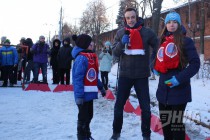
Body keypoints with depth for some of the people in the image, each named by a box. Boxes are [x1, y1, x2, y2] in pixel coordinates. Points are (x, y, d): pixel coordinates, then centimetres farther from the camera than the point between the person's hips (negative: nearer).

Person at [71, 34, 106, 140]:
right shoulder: (81, 58, -18)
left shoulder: (91, 57, 11)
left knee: (89, 115, 20)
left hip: (90, 93, 9)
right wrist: (79, 95, -26)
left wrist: (101, 87, 22)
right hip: (83, 94, -9)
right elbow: (77, 78, -23)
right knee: (83, 117, 3)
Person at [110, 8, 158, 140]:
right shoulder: (120, 33, 2)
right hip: (125, 74, 2)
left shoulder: (147, 32, -4)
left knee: (145, 107, 5)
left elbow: (158, 47, 7)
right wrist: (122, 43, -19)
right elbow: (115, 52, -1)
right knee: (119, 105, 7)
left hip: (142, 75, -1)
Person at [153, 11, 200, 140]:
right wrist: (156, 69, 6)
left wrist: (180, 78, -20)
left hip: (179, 89, -7)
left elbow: (195, 63, -12)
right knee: (164, 120, 16)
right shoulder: (163, 42, 13)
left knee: (176, 122, -4)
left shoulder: (185, 41, -6)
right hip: (163, 89, 7)